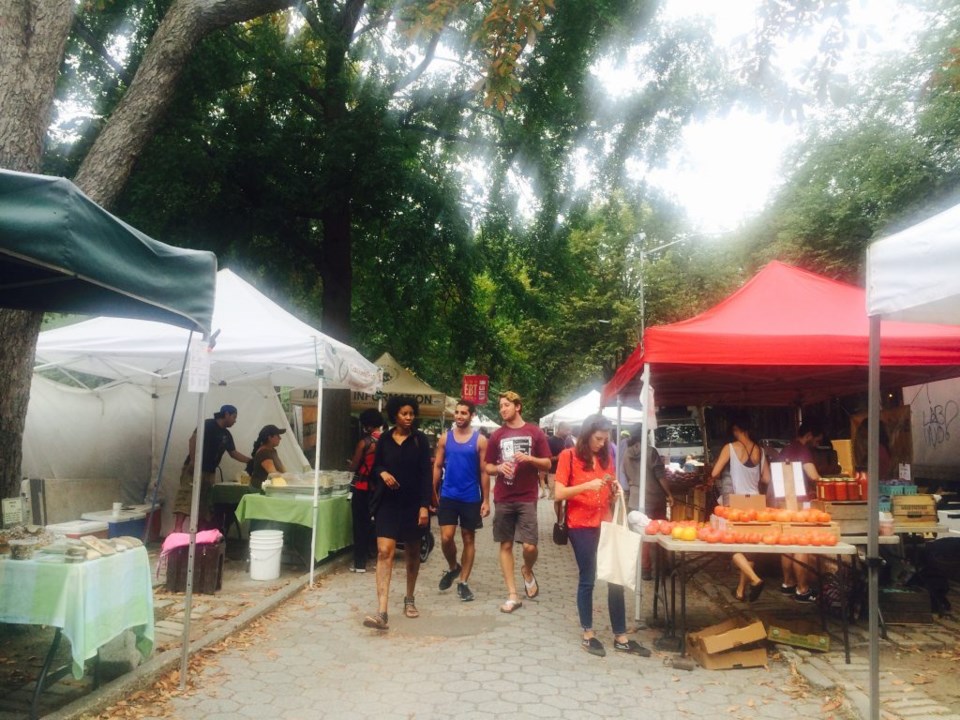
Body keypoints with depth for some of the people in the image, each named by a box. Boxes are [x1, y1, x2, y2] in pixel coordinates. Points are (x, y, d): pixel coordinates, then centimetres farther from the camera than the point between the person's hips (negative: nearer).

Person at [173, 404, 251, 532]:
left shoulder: (226, 435, 16)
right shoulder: (208, 424, -7)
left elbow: (234, 453, 20)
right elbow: (193, 439, -16)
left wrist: (251, 461, 14)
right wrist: (193, 460, -25)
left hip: (210, 472, 8)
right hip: (194, 468, -8)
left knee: (205, 502, 7)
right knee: (187, 496, -17)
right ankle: (178, 528, -23)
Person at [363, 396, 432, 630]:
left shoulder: (420, 439, -3)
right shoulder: (384, 439, 3)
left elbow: (426, 474, -5)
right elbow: (375, 467, 13)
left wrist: (425, 505, -12)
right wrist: (382, 473, -11)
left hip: (413, 503, 0)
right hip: (388, 503, 1)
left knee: (412, 552, 13)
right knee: (384, 552, -11)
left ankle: (409, 600, 33)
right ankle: (381, 612, -16)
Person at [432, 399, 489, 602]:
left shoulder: (480, 440, -4)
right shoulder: (445, 438, 2)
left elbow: (484, 471, -3)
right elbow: (437, 466, 5)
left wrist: (486, 500, -6)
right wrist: (433, 493, 1)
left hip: (471, 498, -1)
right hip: (448, 495, 1)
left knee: (468, 539, 7)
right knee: (446, 537, -4)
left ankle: (463, 582, 19)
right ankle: (453, 567, 26)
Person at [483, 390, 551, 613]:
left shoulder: (535, 432, 1)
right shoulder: (497, 435, 6)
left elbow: (547, 464, 3)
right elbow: (487, 467, 10)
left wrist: (529, 458, -16)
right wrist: (499, 467, -12)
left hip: (527, 498, -2)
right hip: (503, 499, 2)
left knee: (529, 546, -9)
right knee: (506, 545, 5)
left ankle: (527, 571, 26)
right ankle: (512, 596, 14)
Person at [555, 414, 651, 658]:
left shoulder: (606, 457, 9)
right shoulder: (569, 456, -7)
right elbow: (559, 493, -13)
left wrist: (615, 490, -4)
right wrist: (586, 485, -24)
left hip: (605, 524, 5)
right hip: (581, 526, -5)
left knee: (616, 578, 5)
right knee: (587, 579, 4)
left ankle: (620, 637, 15)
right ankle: (588, 635, 18)